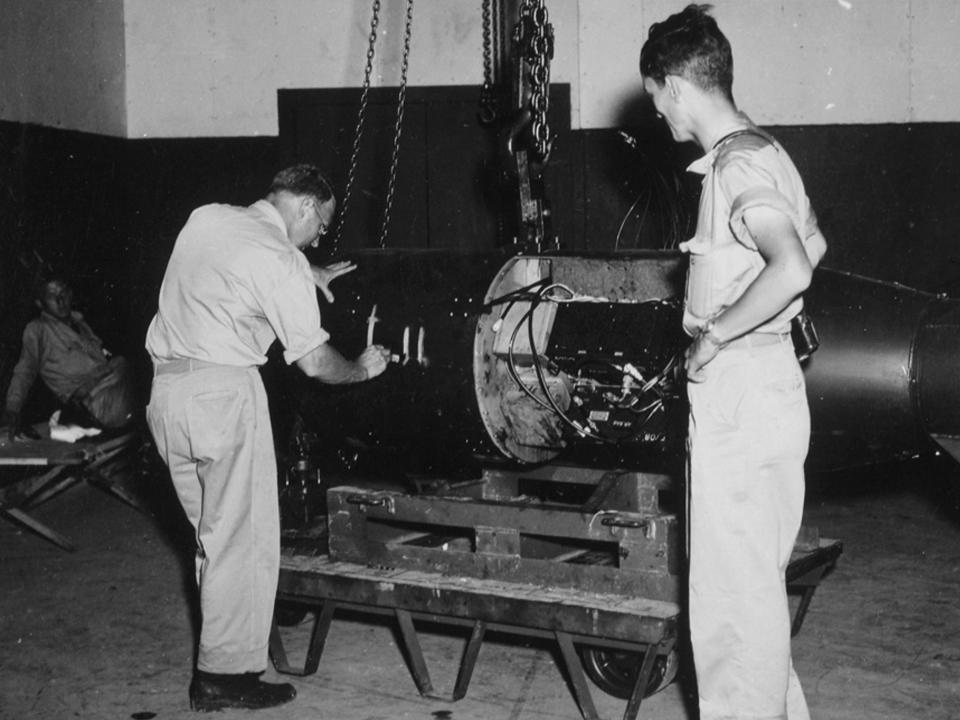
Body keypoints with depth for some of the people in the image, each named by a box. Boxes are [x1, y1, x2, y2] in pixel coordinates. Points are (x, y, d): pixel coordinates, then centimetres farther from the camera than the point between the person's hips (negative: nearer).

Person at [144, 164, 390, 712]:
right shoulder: (282, 262, -9)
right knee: (241, 538, 1)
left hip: (166, 388, 8)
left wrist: (307, 273, 30)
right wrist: (363, 369, 13)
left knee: (212, 532, 18)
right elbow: (315, 362, -5)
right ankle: (226, 676, 4)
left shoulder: (206, 218, 12)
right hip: (223, 393, -8)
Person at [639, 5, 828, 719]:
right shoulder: (762, 149, 12)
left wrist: (713, 335, -21)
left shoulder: (738, 162, -17)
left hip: (740, 393, -10)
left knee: (733, 581, -2)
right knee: (755, 576, 19)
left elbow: (792, 267, -32)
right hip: (764, 382, 10)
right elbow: (813, 243, 27)